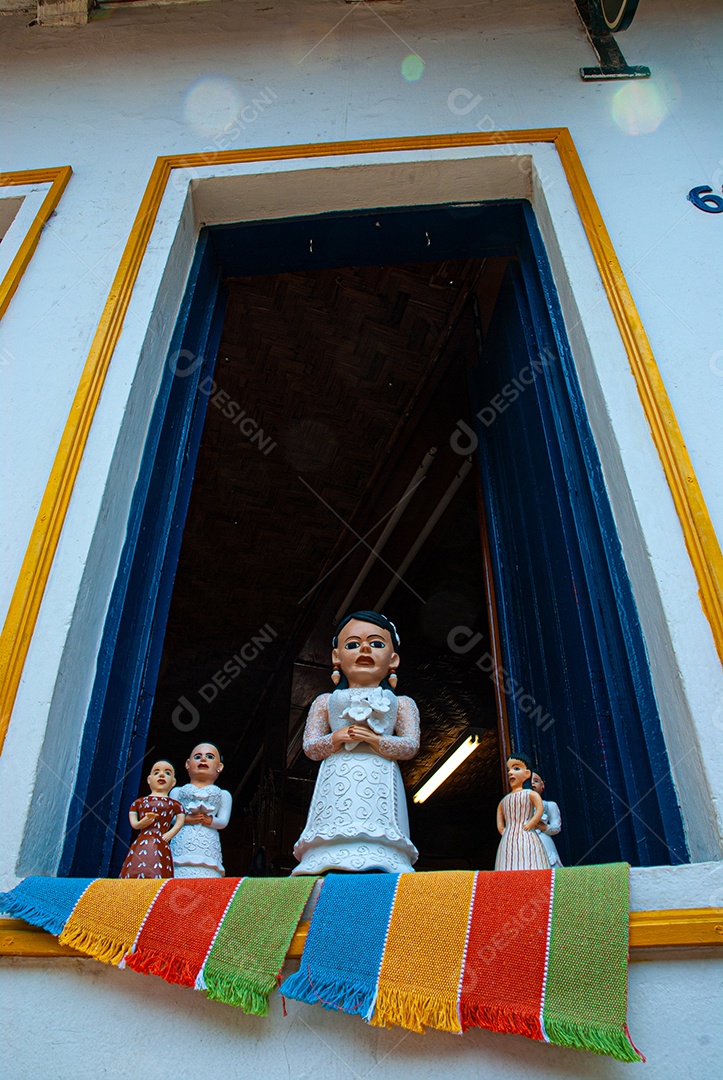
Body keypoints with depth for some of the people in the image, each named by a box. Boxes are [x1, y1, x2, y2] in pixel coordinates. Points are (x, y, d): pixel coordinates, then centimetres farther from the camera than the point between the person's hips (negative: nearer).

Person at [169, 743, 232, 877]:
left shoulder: (223, 795, 23)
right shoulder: (177, 791, 23)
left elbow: (224, 821, 9)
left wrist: (210, 820, -10)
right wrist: (185, 818, -9)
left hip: (208, 845, 0)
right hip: (182, 844, 0)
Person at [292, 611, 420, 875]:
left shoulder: (401, 704, 17)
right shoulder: (325, 702, 21)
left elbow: (411, 745, 6)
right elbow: (310, 747, 13)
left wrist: (375, 740, -10)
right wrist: (336, 738, -6)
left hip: (378, 782, -1)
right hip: (337, 783, 1)